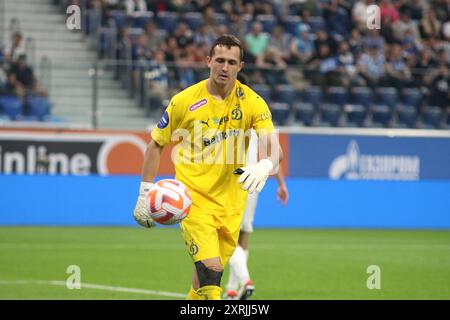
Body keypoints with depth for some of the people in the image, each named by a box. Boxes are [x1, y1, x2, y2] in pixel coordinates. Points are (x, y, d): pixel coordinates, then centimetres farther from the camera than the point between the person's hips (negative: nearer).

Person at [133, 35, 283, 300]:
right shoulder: (184, 101, -6)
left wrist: (265, 165, -39)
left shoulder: (252, 102, -4)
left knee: (209, 273, 13)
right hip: (193, 196, -3)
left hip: (231, 201, 3)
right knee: (210, 271, -18)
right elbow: (156, 144, 5)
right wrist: (146, 192, 0)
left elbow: (274, 148, -15)